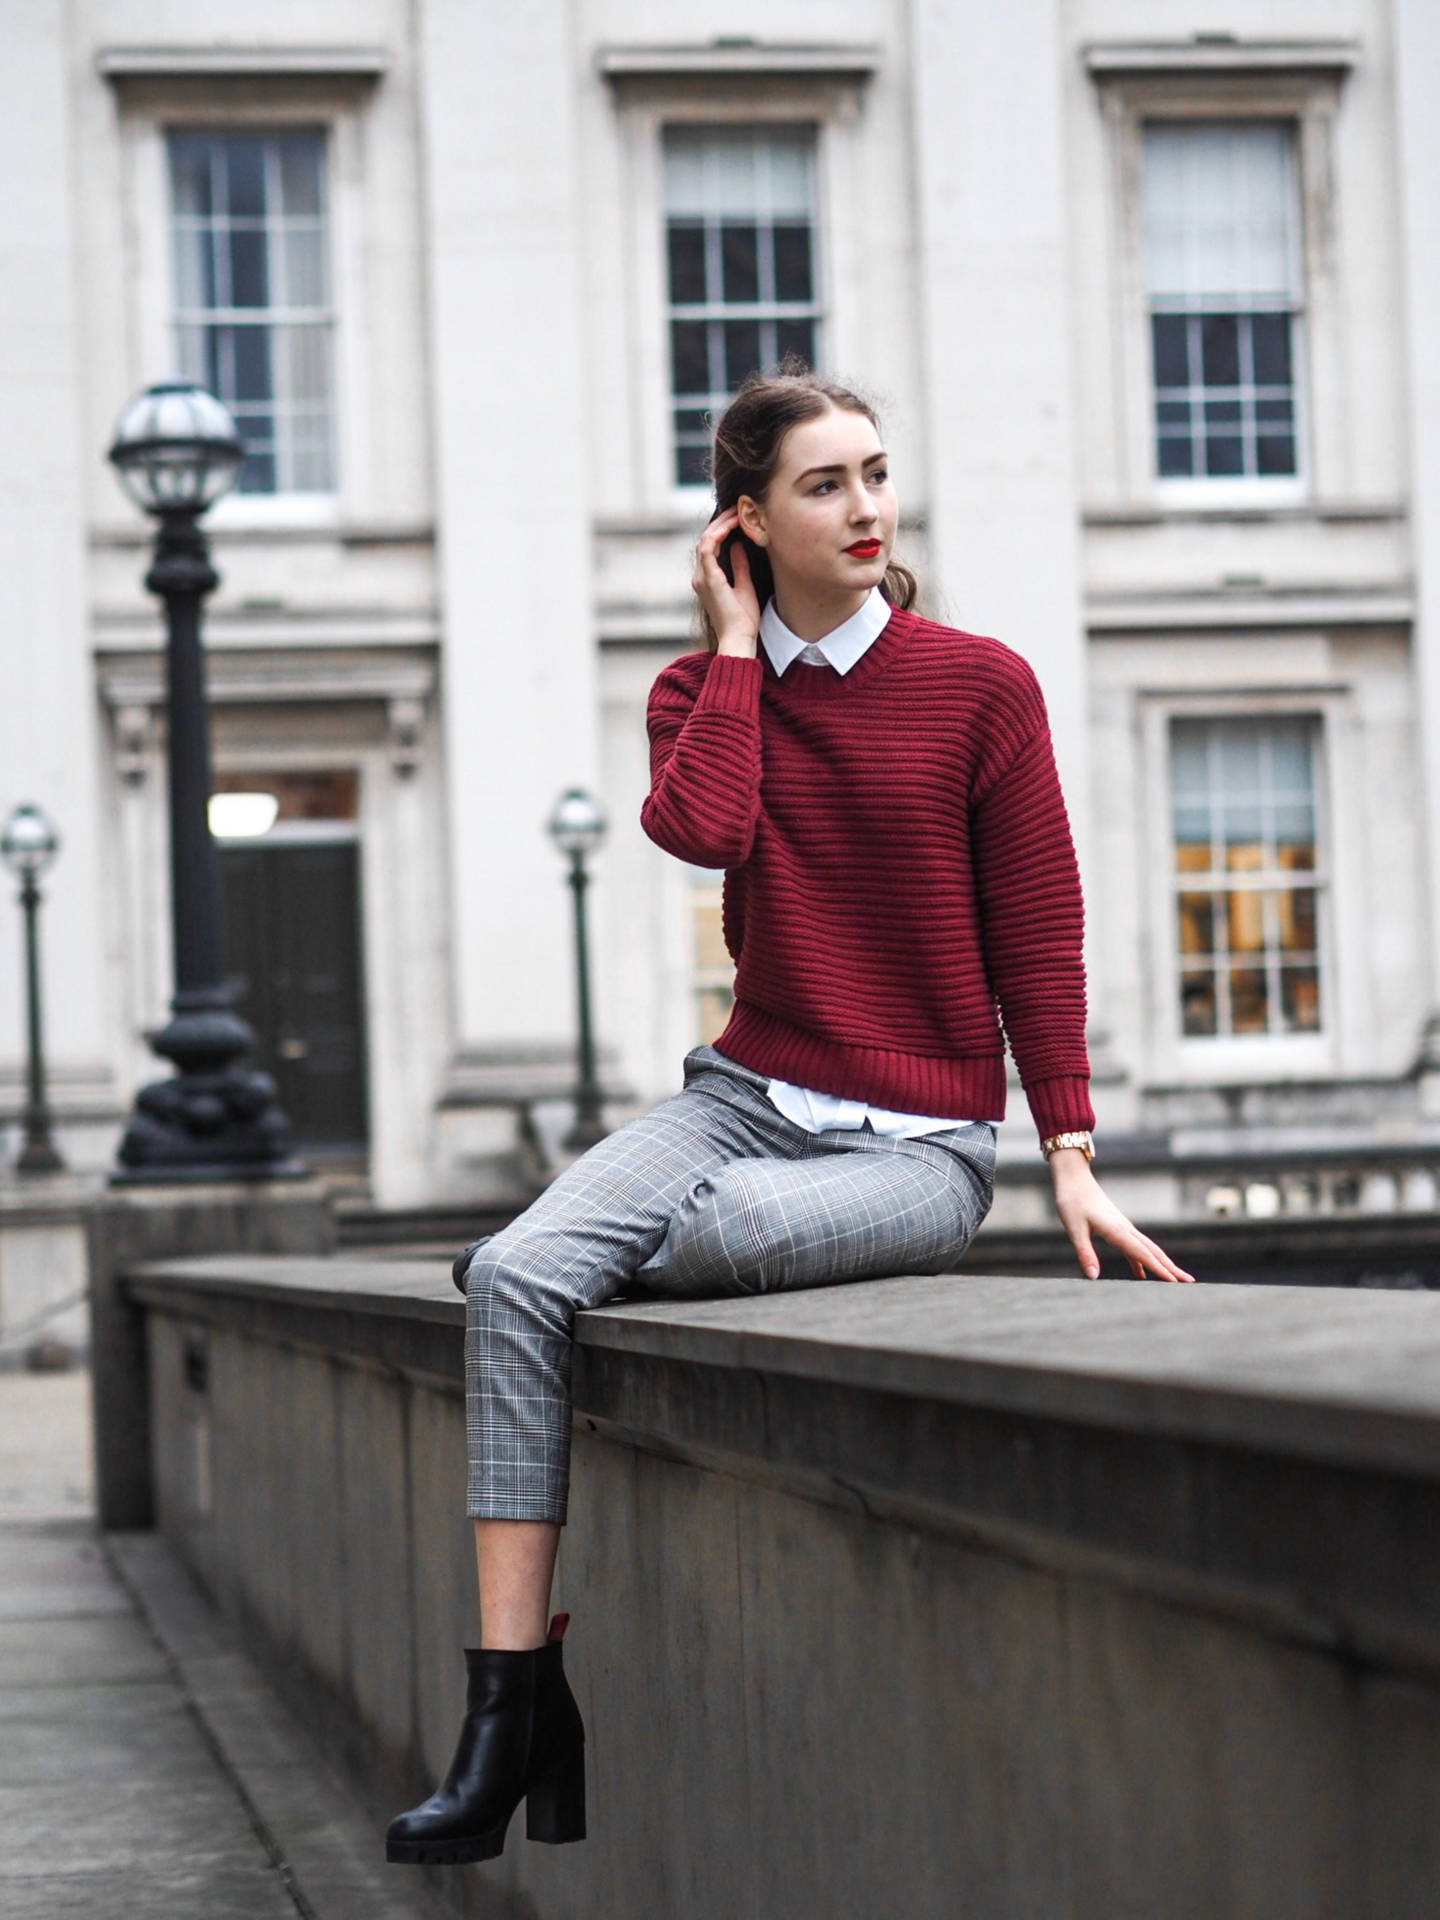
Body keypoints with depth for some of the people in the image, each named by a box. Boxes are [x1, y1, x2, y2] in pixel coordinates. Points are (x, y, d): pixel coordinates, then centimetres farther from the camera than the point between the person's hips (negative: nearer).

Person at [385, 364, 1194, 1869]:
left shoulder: (980, 687, -1)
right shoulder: (701, 690, 8)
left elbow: (1038, 938, 1)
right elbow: (700, 828, -16)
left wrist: (1071, 1156, -4)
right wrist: (736, 641, -5)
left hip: (918, 1143, -3)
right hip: (746, 1094, 3)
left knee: (721, 1229, -36)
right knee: (517, 1278, -24)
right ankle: (510, 1706, -26)